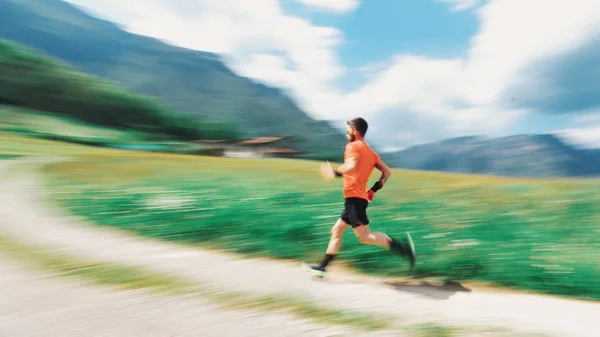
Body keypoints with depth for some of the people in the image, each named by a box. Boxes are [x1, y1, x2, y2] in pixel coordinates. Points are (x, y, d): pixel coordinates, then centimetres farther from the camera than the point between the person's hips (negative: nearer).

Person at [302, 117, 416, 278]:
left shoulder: (353, 146, -5)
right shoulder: (370, 152, 19)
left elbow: (351, 167, -24)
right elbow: (387, 172, 17)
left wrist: (334, 172, -9)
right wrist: (374, 189, 19)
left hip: (354, 197, -9)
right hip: (361, 197, 9)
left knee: (364, 237, -10)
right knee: (336, 230, 12)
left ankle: (403, 248, -15)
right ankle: (322, 266, 17)